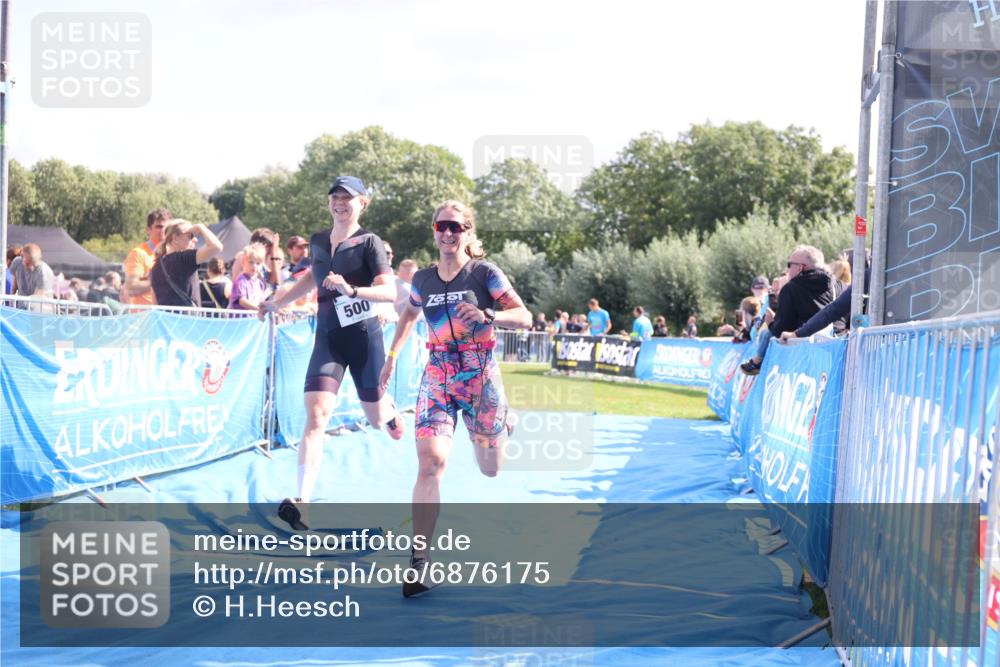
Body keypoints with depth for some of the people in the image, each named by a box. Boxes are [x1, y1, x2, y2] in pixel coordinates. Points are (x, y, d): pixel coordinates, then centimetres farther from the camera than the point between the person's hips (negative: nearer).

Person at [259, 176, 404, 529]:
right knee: (316, 417, -14)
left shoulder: (369, 242, -7)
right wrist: (277, 303, 34)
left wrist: (352, 290, -31)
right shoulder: (318, 241, 9)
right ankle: (302, 502, -21)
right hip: (327, 338, 3)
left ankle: (388, 406, 53)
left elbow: (390, 291, -16)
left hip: (364, 337, -3)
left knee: (376, 418, 13)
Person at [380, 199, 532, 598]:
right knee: (431, 462, -19)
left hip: (480, 377, -1)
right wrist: (392, 357, 18)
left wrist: (487, 316, -27)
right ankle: (419, 558, -18)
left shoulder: (484, 273, -7)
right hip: (436, 378, 1)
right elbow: (409, 315, 25)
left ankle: (505, 421, 51)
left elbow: (524, 318, -10)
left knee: (491, 470, 13)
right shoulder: (423, 280, 4)